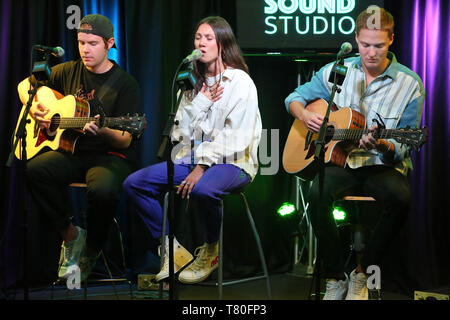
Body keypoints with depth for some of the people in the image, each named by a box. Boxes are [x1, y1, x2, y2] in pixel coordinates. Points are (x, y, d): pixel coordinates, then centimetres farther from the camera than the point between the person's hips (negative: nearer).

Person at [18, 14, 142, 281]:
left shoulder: (125, 84, -4)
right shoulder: (68, 72, 10)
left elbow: (125, 141, -10)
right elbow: (25, 85, 24)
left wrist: (103, 131, -31)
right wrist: (33, 106, 3)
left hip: (111, 156, -4)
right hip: (72, 152, 4)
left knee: (103, 190, -38)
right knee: (35, 169, -29)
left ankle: (91, 250, -6)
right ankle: (71, 234, -9)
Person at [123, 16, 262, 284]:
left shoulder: (240, 82, -6)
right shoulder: (194, 82, 14)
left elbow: (236, 137, -16)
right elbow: (181, 131, 7)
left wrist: (202, 167, -22)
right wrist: (201, 101, -6)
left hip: (230, 162, -7)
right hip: (191, 157, 7)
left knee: (202, 189, -41)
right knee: (133, 184, -8)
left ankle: (211, 251, -11)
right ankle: (174, 250, -3)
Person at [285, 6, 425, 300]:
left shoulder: (410, 84, -2)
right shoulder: (337, 71, 6)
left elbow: (404, 147, -3)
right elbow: (295, 98, 16)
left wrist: (383, 146, -26)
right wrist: (305, 115, -7)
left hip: (383, 166, -1)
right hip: (339, 162, 1)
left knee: (400, 198, -35)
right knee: (318, 193, -33)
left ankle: (362, 274, -13)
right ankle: (336, 278, -16)